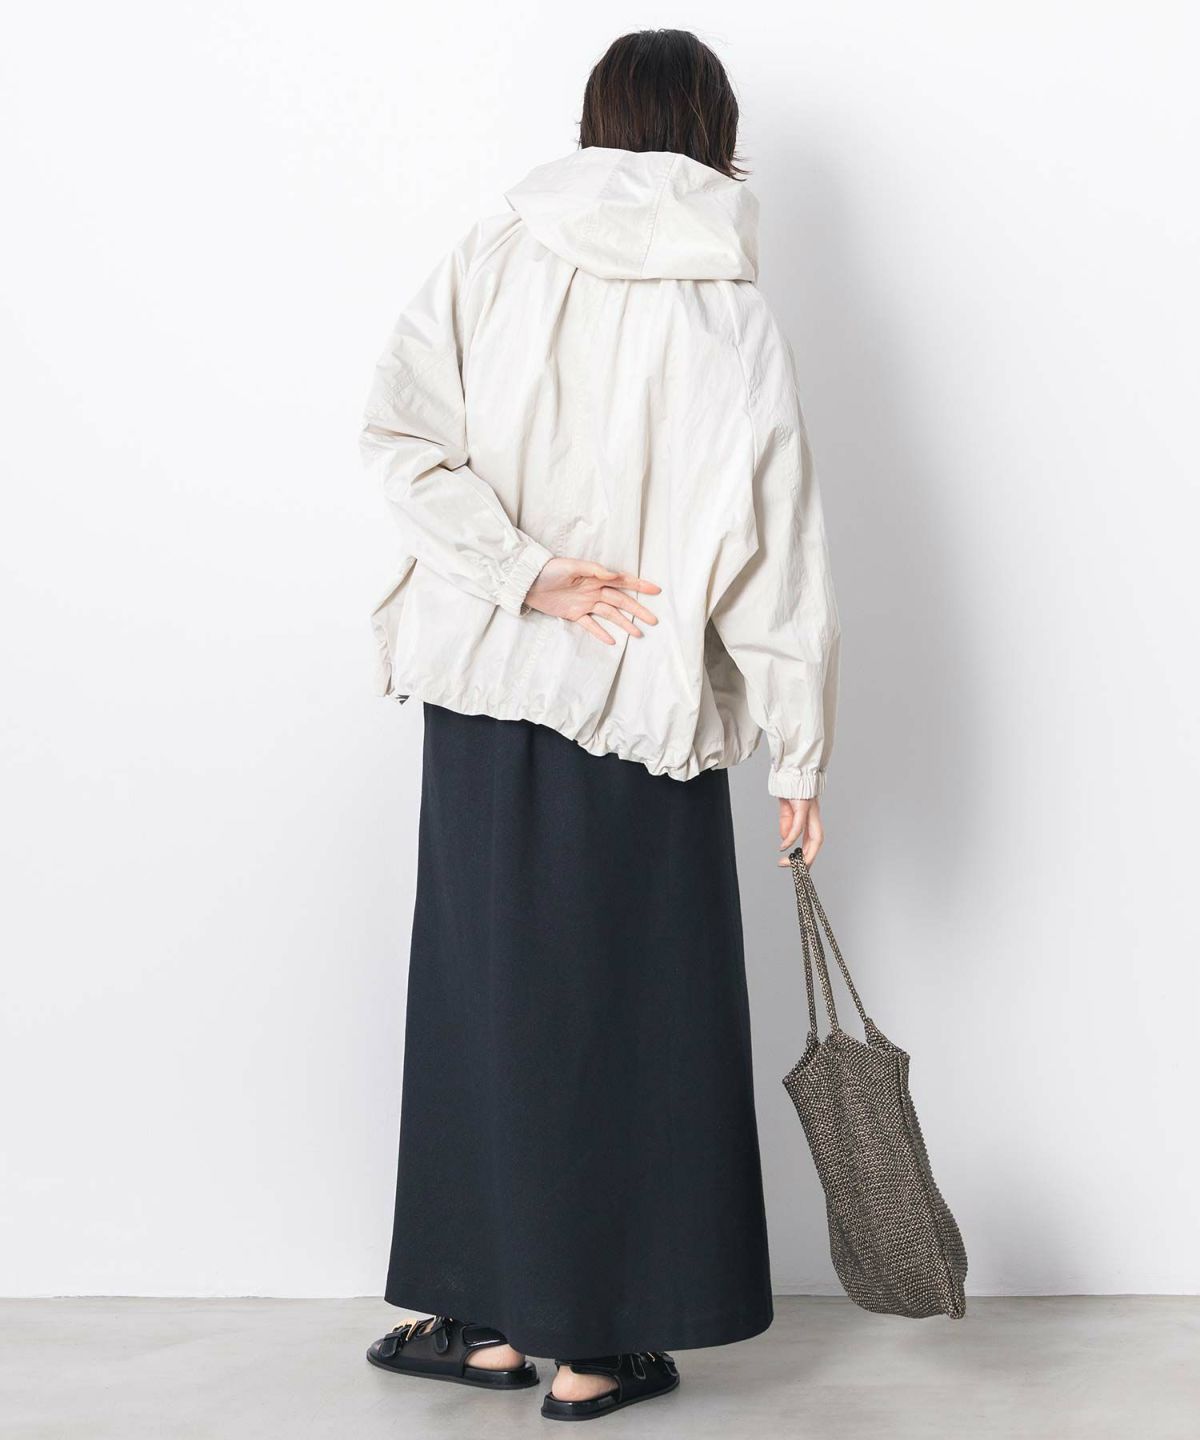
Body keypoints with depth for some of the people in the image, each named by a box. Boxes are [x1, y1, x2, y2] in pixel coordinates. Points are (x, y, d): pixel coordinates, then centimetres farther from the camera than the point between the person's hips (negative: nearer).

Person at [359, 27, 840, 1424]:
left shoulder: (494, 258, 2)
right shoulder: (728, 311, -3)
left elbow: (401, 433, -11)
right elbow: (771, 546, -4)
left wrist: (523, 577, -9)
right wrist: (801, 754, 1)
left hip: (488, 689, 2)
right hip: (644, 712, -2)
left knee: (491, 992, 12)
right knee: (628, 1018, 8)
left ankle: (496, 1314, 23)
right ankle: (594, 1348, 18)